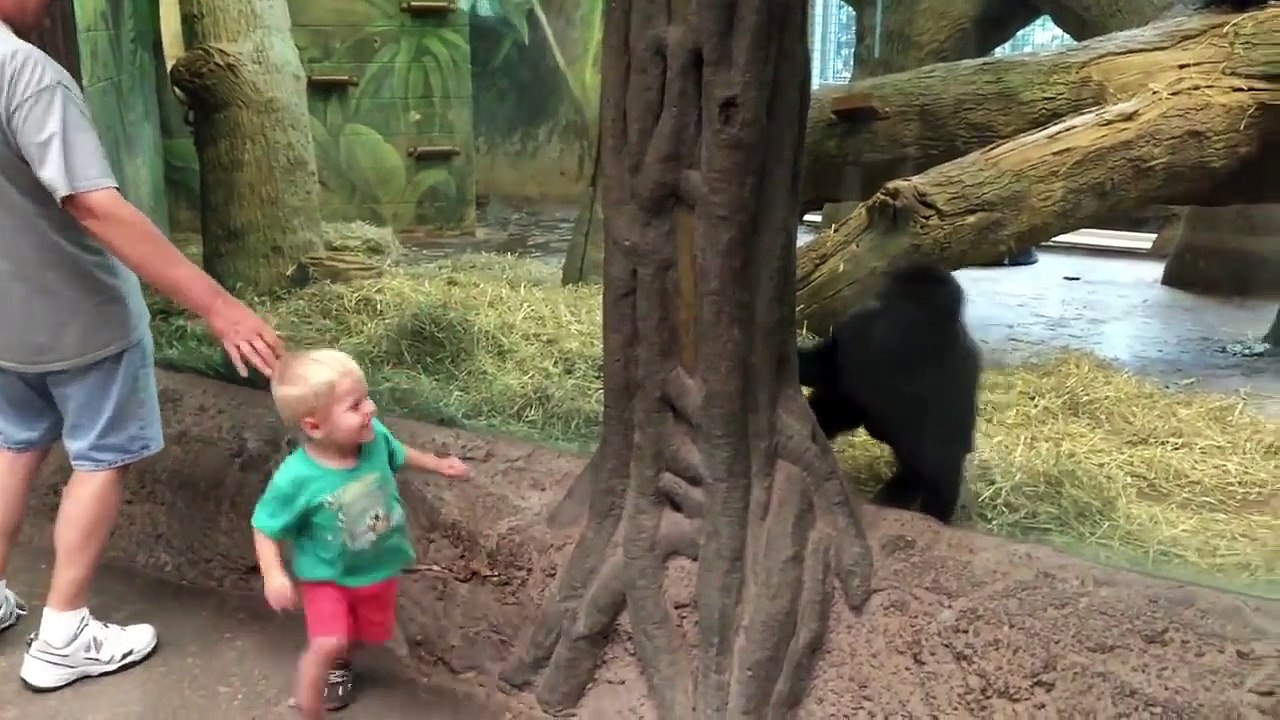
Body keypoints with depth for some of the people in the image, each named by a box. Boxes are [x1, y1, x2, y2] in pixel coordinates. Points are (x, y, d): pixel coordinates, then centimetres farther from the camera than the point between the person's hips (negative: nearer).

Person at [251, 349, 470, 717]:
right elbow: (266, 527, -21)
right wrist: (274, 575, -32)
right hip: (327, 576, -5)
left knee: (369, 632, 24)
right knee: (327, 644, -20)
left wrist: (439, 464, 11)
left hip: (378, 567, 5)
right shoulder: (296, 478, -34)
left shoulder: (374, 437, -22)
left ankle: (340, 663, 59)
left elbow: (398, 454, 3)